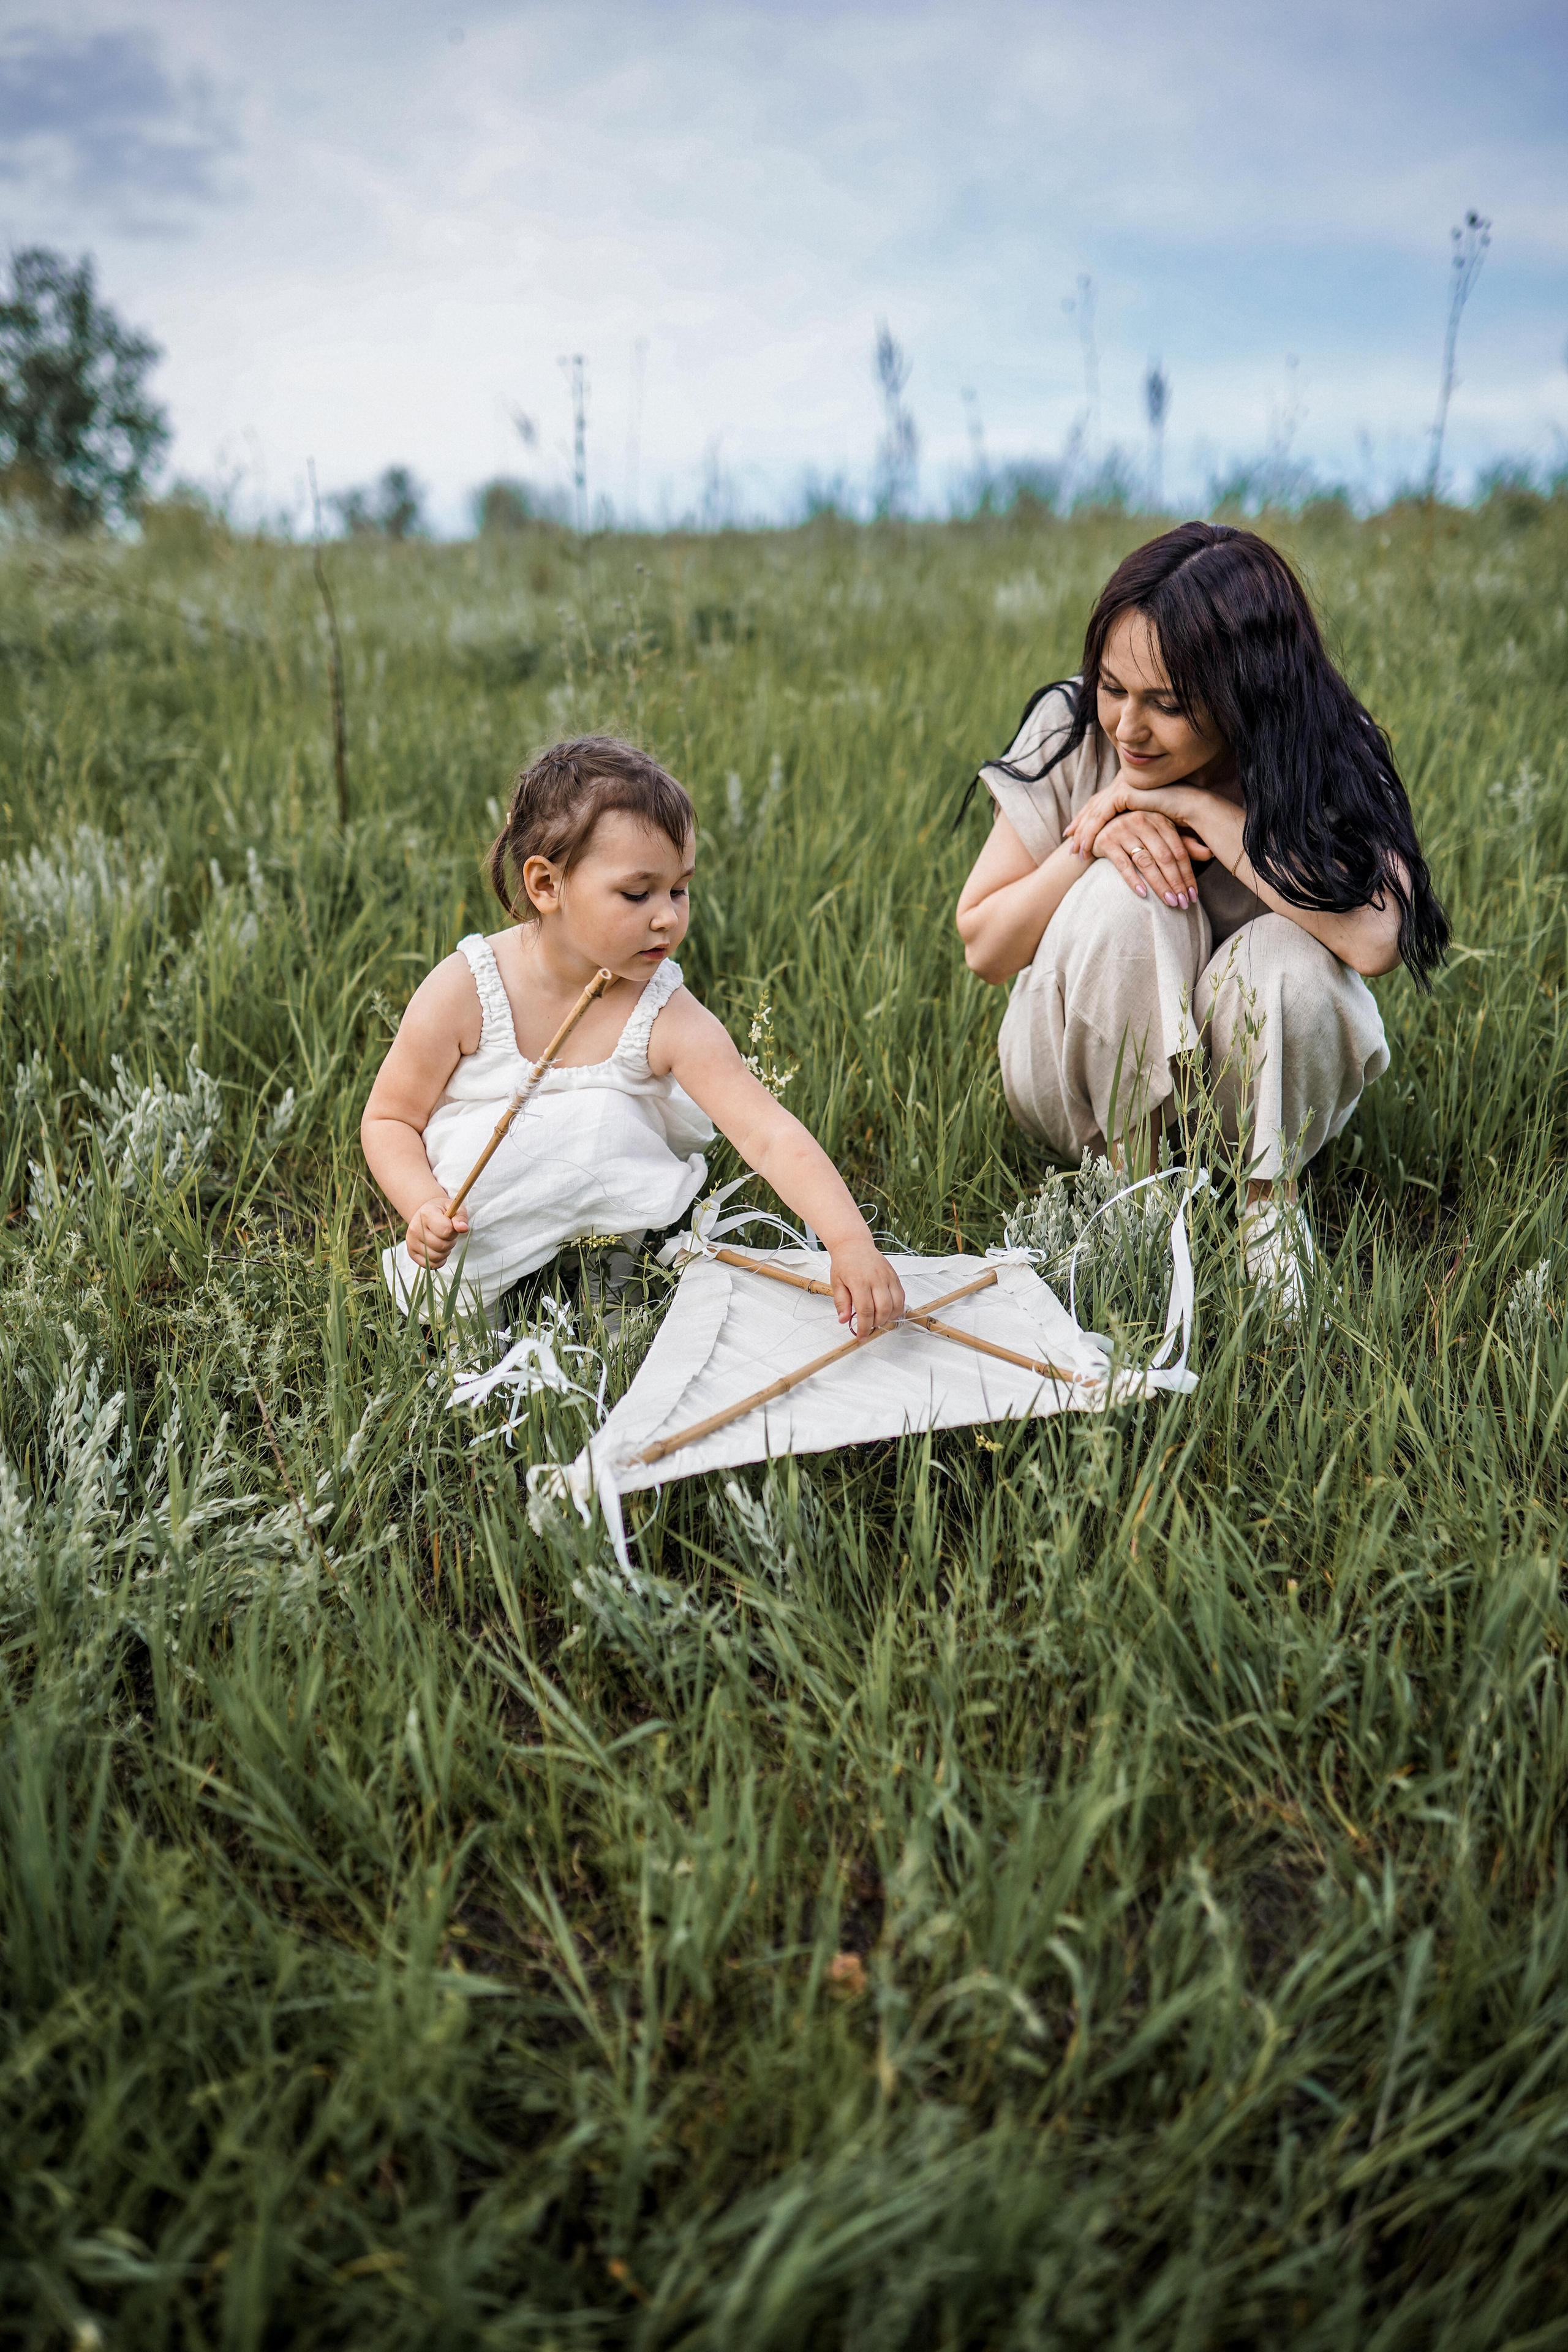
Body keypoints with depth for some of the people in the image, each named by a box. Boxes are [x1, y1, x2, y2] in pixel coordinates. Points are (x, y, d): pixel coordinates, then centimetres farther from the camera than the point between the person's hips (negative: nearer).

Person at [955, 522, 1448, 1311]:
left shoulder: (1326, 762, -19)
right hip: (1086, 1071, 0)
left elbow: (1376, 938, -38)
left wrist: (1198, 809, -33)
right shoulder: (1071, 729, -16)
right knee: (1126, 896, -29)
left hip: (1257, 1068, 0)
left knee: (1293, 958, -33)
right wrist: (1094, 839, -28)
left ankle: (1270, 1194, -4)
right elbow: (982, 946, -12)